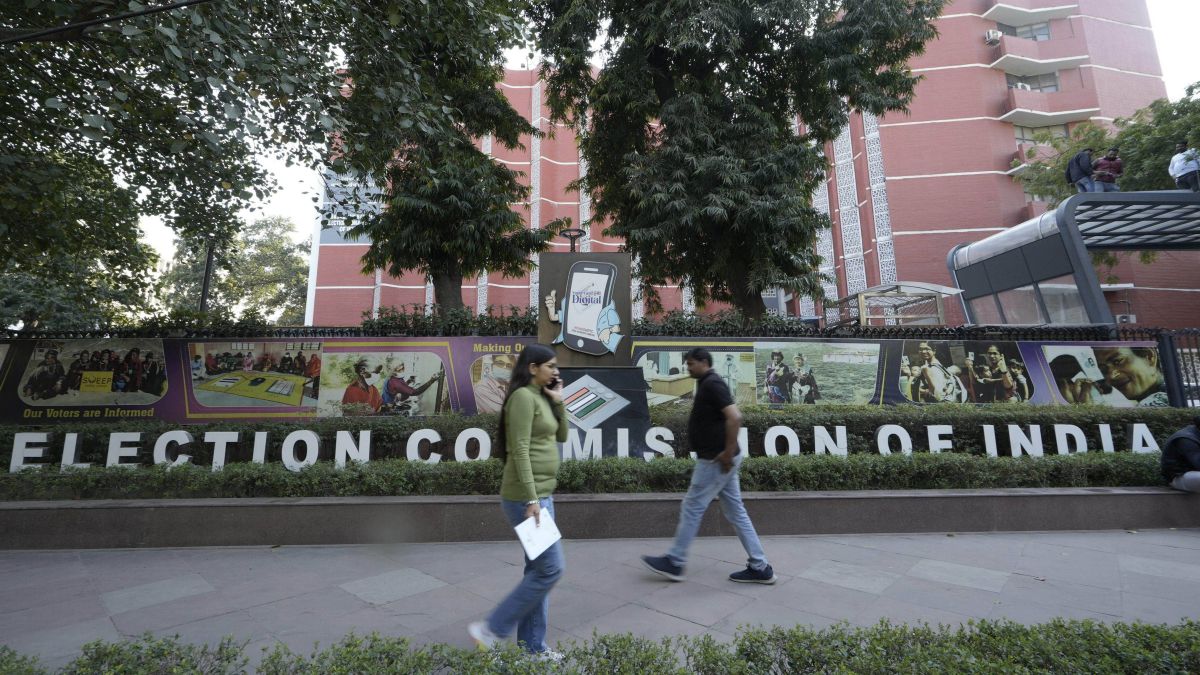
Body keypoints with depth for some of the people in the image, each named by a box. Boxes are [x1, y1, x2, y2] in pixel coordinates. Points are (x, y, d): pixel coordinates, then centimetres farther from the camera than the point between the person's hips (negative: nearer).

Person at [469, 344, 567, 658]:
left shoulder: (541, 397, 12)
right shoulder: (523, 397, -16)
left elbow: (561, 437, 15)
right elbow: (520, 451, -21)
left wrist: (558, 402, 4)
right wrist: (531, 499, -23)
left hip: (542, 494, 9)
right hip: (527, 496, -9)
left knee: (538, 569, 14)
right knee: (551, 567, -3)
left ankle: (532, 645, 27)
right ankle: (490, 629, 10)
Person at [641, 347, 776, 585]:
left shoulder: (712, 384, -16)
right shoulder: (707, 385, 15)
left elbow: (735, 417, -27)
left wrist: (728, 453, -23)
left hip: (715, 461, -10)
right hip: (717, 460, 10)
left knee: (691, 508, 1)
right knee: (735, 512, 13)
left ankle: (674, 563, 14)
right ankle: (760, 568, 19)